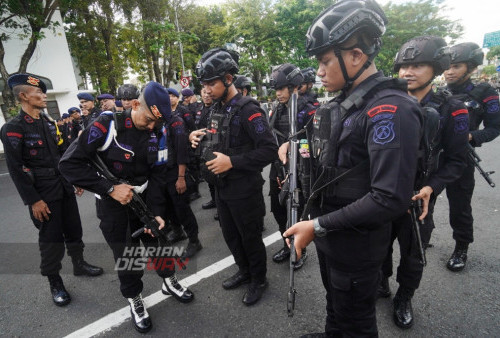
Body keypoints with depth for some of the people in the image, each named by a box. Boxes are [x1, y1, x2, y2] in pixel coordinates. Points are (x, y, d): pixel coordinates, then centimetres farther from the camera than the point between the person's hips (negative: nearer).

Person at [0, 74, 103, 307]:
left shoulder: (49, 123, 11)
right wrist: (33, 200, -17)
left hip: (64, 187, 6)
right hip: (43, 192, -6)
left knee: (74, 230, 16)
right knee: (51, 238, 4)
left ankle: (79, 264, 36)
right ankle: (55, 282, 23)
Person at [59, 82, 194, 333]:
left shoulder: (157, 133, -7)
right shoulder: (106, 126, -21)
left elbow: (157, 174, -4)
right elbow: (69, 164, -20)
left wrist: (156, 211, -11)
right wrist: (109, 188, -23)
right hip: (113, 202, -4)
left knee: (158, 241, 16)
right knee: (125, 254, 9)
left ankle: (169, 281, 41)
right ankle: (134, 299, 33)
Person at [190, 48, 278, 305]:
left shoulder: (248, 109, -18)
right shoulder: (217, 108, 8)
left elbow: (269, 150, -24)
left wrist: (232, 162, -27)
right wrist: (199, 138, 1)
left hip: (244, 189, -8)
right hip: (222, 187, 8)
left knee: (250, 237, 10)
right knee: (230, 235, 21)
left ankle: (259, 280, 34)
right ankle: (244, 271, 44)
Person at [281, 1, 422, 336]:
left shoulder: (390, 110, -24)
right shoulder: (342, 101, 5)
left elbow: (390, 199, -29)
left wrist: (317, 225, -24)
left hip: (356, 243, -8)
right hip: (329, 233, 8)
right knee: (334, 302, 30)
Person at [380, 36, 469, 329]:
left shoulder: (452, 110, -8)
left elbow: (456, 161, -7)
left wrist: (430, 188, -22)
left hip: (418, 198, -2)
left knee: (412, 255, 15)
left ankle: (404, 299, 40)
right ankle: (381, 283, 45)